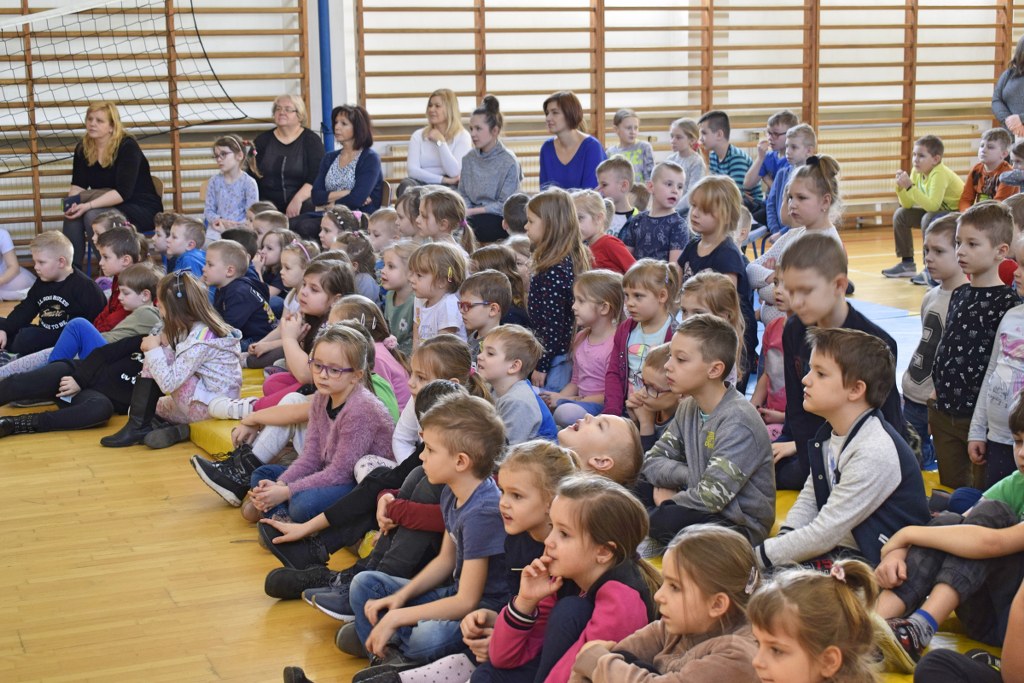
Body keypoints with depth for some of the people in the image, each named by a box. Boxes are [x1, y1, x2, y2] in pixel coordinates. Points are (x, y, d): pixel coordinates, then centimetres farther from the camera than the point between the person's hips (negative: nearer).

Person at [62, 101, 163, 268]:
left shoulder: (127, 147, -17)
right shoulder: (82, 148, 2)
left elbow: (123, 192, -25)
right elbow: (77, 185, 0)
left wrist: (88, 205, -34)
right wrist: (73, 203, -24)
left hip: (141, 210, -6)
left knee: (93, 215, -31)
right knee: (72, 214, -23)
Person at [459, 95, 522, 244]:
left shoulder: (508, 162, -7)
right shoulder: (469, 158, 10)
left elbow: (504, 206, -10)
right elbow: (463, 195, 13)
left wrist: (472, 211, -15)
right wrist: (463, 211, -10)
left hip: (499, 219, -4)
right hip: (475, 215, 4)